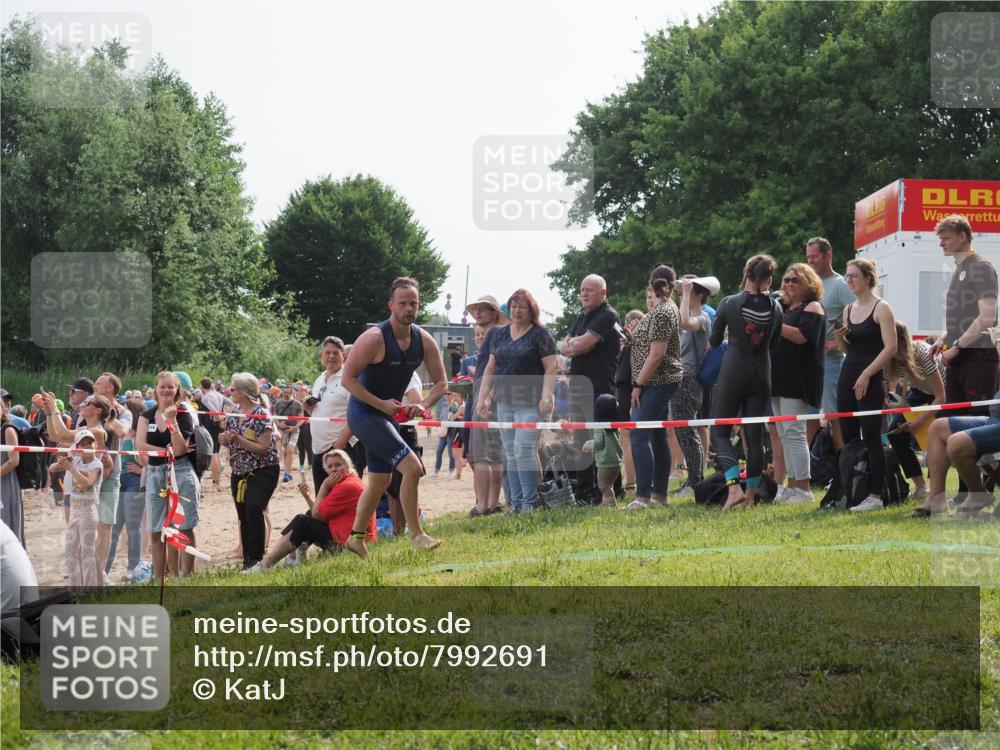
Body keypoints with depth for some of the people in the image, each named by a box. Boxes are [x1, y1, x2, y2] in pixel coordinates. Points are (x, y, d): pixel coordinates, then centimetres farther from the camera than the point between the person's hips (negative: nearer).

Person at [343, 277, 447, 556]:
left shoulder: (424, 340, -1)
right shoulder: (374, 338, -21)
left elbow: (441, 382, 5)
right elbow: (348, 378, -20)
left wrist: (423, 405, -14)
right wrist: (382, 404, -22)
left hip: (388, 414, 8)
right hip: (364, 412, -8)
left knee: (381, 479, 17)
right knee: (412, 467, -18)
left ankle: (356, 537, 31)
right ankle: (416, 534, -9)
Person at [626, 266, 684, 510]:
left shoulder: (661, 312, -15)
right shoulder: (670, 308, 14)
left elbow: (656, 354, -21)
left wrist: (638, 384, -18)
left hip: (656, 382, -10)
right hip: (663, 381, 10)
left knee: (639, 436, -14)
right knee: (657, 437, 12)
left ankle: (643, 496, -19)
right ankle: (659, 494, 15)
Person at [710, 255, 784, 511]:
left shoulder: (729, 303, -9)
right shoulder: (775, 307, 0)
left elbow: (714, 341, 3)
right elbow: (774, 345, 12)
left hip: (732, 373, -3)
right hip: (761, 375, 3)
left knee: (719, 432, 5)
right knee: (755, 436, 8)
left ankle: (734, 487, -14)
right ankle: (751, 495, 9)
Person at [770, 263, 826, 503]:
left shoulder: (813, 308, -6)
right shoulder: (784, 308, 20)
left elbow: (801, 336, -20)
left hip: (799, 381, -9)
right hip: (780, 378, 9)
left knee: (793, 432, -12)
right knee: (784, 434, 9)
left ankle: (803, 490, -11)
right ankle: (791, 486, 14)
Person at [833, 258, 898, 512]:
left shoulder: (881, 308, -6)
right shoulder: (849, 310, 15)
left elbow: (890, 347, -14)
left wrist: (866, 374, -19)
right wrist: (840, 338, 1)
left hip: (871, 380, -7)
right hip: (847, 376, 7)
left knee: (871, 438, -8)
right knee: (848, 438, 7)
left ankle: (875, 496, -6)